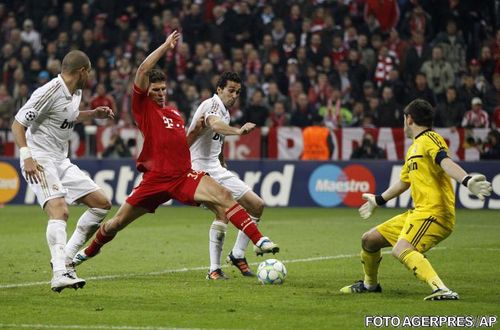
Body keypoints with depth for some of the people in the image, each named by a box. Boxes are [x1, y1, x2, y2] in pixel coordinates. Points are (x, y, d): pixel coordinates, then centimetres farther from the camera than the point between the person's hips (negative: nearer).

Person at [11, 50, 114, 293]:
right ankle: (60, 274, -37)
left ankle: (66, 259, 8)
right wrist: (26, 156, -26)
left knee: (102, 204, 7)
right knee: (60, 211, -29)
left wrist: (94, 114, 18)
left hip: (61, 162, 10)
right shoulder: (49, 92, -17)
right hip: (39, 162, -10)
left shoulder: (76, 92, 11)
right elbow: (18, 124, -16)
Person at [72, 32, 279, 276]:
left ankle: (259, 242, -28)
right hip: (155, 179, -3)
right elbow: (143, 70, -12)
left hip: (184, 175, 3)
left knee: (223, 197, -22)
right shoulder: (143, 107, 2)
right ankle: (87, 252, 37)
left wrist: (197, 129, 14)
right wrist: (166, 46, -10)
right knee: (115, 224, 7)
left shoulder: (175, 114, 18)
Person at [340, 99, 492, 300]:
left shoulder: (430, 139, -7)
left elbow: (446, 162, -27)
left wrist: (467, 181, -47)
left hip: (434, 212, -9)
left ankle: (442, 291, -43)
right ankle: (370, 284, 43)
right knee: (369, 240, 19)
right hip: (418, 212, 9)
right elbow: (404, 181, 38)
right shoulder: (413, 147, 22)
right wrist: (378, 200, 52)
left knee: (401, 250, -33)